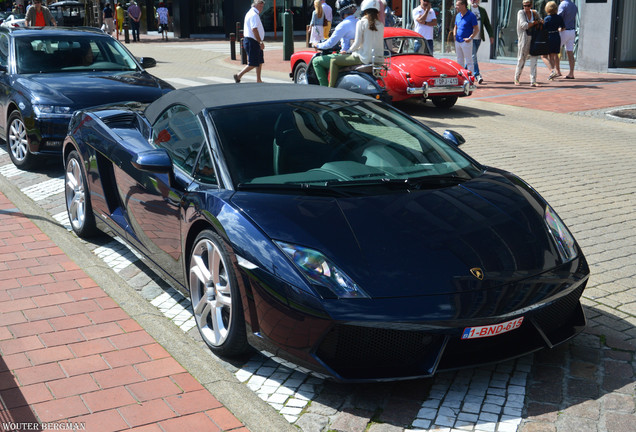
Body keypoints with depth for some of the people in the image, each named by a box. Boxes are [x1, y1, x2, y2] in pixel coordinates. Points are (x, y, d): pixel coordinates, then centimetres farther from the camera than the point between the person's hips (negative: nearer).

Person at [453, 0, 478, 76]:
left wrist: (470, 38, -20)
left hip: (466, 42, -7)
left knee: (469, 61, -4)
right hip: (457, 41, 7)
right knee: (459, 61, 13)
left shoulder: (471, 16, -10)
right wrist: (454, 36, 7)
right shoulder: (457, 16, 10)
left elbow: (476, 30, -9)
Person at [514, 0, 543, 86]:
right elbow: (524, 25, -15)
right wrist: (535, 22, -9)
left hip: (534, 39, 3)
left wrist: (540, 22, -3)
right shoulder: (521, 13, -3)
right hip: (524, 39, -3)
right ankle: (516, 79, 24)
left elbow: (541, 21, 21)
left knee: (534, 60, -3)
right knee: (521, 60, 4)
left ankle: (533, 81, -3)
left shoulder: (534, 13, 8)